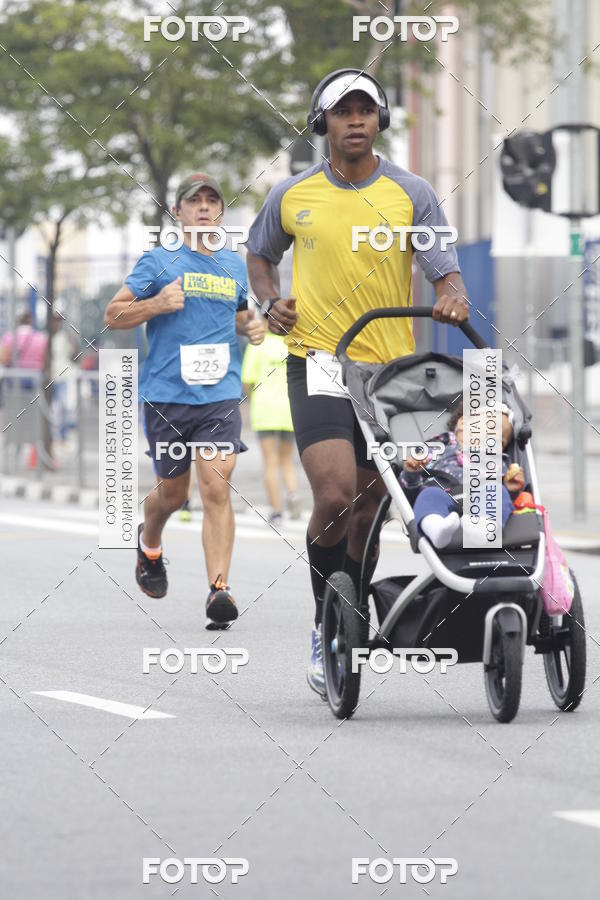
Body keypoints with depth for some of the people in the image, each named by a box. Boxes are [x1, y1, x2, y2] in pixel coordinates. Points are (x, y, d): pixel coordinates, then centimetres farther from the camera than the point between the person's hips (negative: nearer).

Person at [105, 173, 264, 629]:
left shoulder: (235, 265, 13)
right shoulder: (159, 261, 1)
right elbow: (113, 315, 1)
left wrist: (252, 326, 7)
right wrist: (157, 304, -16)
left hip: (220, 393, 1)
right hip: (166, 395, -1)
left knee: (216, 488, -14)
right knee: (173, 492, 10)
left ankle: (219, 591, -19)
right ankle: (149, 545, 44)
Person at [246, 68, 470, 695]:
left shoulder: (411, 195, 1)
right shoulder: (293, 196, 4)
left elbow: (445, 270, -5)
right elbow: (259, 255, 21)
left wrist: (453, 298, -28)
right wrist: (270, 302, 1)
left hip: (390, 366, 2)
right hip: (318, 361, -2)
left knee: (368, 508, 9)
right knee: (335, 497, -20)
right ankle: (324, 626, -2)